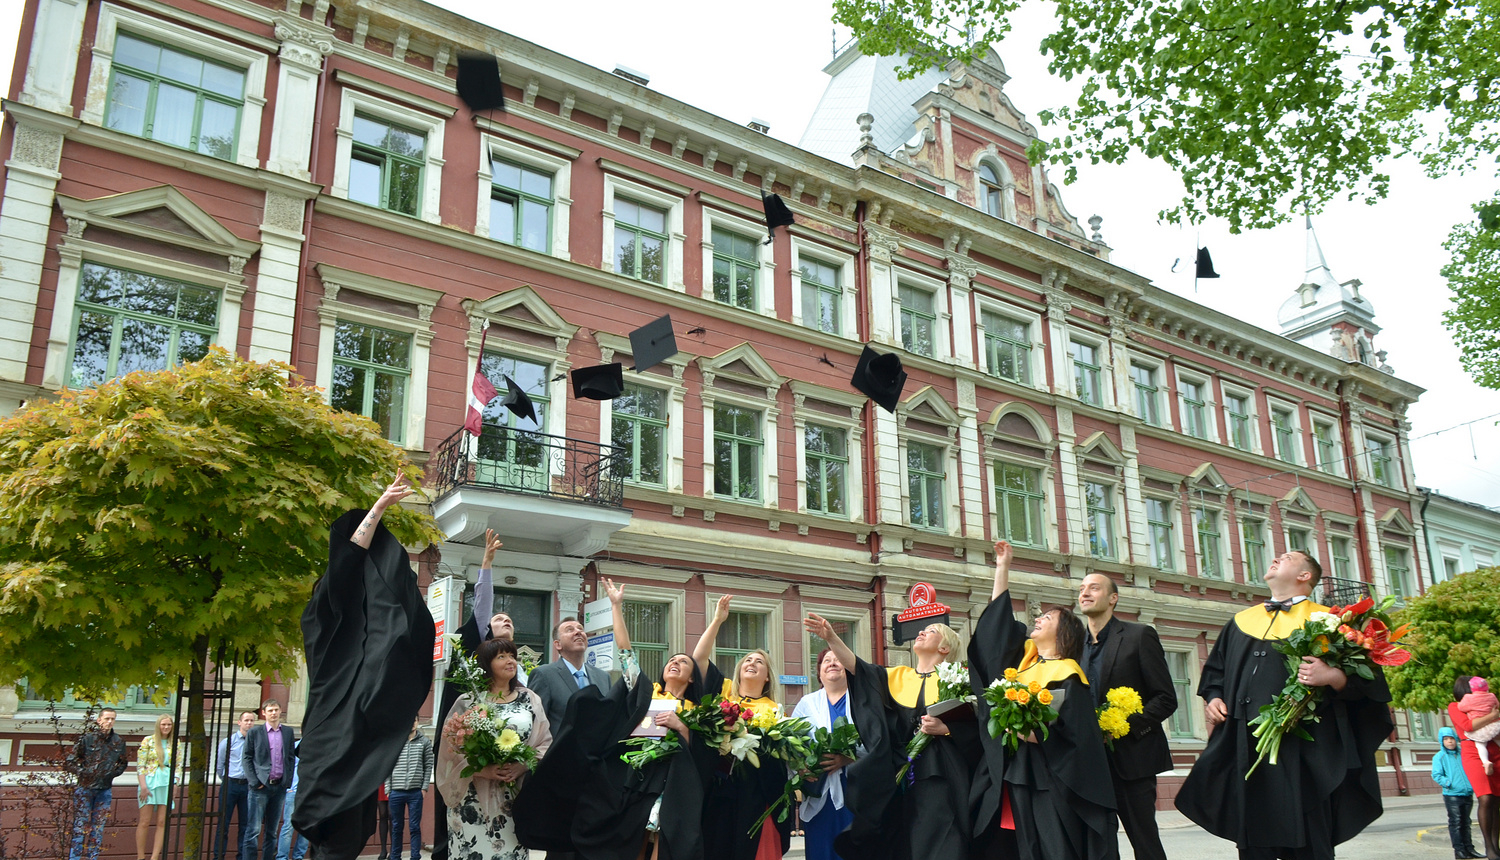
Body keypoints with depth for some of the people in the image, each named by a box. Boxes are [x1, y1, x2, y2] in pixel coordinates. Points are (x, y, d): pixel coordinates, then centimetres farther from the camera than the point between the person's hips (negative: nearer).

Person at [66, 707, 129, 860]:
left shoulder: (119, 742, 6)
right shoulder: (87, 738, -5)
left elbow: (123, 763, 20)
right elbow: (70, 761, -2)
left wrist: (113, 773, 5)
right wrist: (82, 773, -10)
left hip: (105, 790, 4)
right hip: (85, 789, -4)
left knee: (98, 828, 7)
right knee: (80, 826, -2)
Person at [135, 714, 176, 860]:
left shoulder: (175, 743, 10)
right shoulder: (148, 741, 0)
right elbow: (140, 766, -4)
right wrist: (143, 787, -11)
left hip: (167, 784, 3)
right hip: (150, 783, -3)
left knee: (162, 823, 0)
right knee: (145, 822, -1)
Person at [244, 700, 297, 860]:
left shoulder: (288, 732, 9)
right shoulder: (255, 732, 1)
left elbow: (292, 758, 11)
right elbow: (247, 758, 1)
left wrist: (288, 781, 2)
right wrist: (255, 782, -7)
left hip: (280, 786, 3)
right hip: (261, 787, -3)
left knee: (272, 831, 8)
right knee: (253, 830, -7)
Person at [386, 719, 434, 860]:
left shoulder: (424, 742, 3)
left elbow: (429, 766, 3)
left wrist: (424, 787, -4)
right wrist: (388, 789, 0)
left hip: (416, 791, -1)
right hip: (396, 791, 1)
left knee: (415, 827, 3)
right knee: (396, 827, 10)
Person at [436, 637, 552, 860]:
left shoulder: (530, 700, 9)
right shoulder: (468, 701, 2)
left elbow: (545, 744, 6)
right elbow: (451, 748, -1)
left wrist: (523, 765, -11)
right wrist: (481, 769, -15)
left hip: (516, 798, 2)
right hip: (474, 800, -2)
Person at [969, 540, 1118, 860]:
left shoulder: (1067, 676, -6)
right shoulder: (1024, 659, 12)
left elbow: (1078, 737, -13)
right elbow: (998, 620, 17)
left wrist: (1034, 734, -23)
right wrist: (1003, 567, 17)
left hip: (1049, 785, -6)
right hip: (1014, 778, 6)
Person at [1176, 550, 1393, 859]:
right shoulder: (1241, 622, 20)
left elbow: (1366, 676, -4)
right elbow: (1215, 668, 27)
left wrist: (1333, 677, -24)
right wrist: (1213, 697, 9)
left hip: (1302, 754, -4)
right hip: (1246, 750, 5)